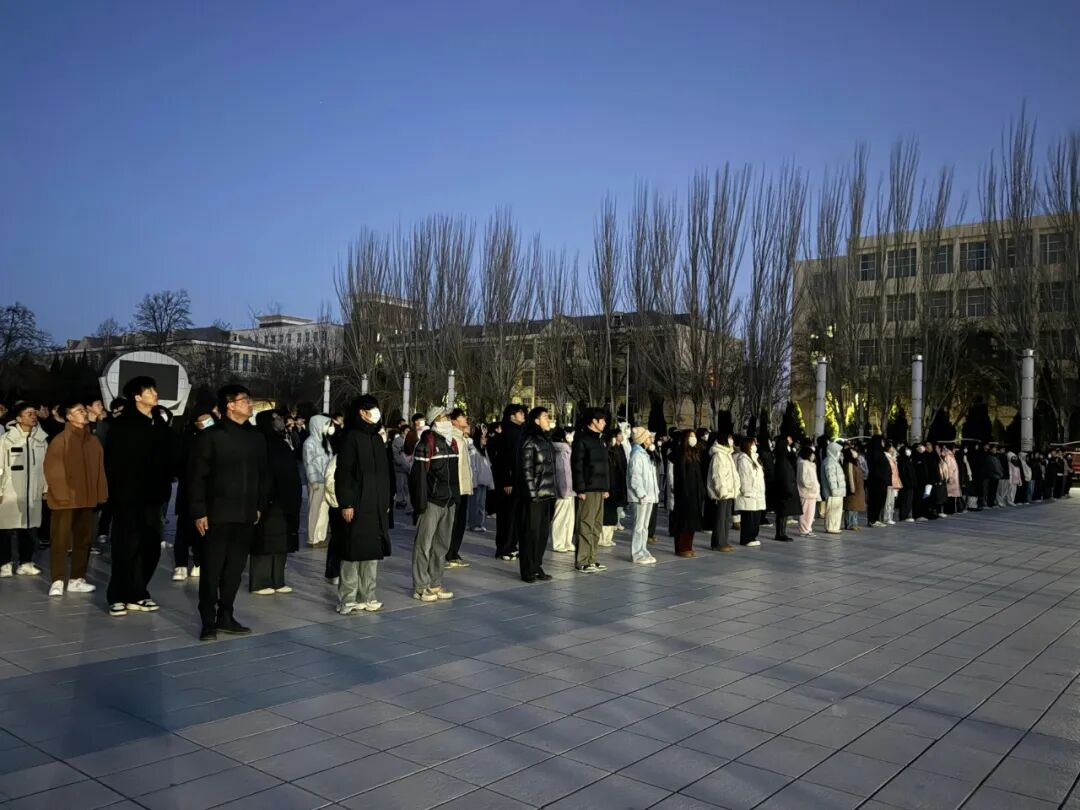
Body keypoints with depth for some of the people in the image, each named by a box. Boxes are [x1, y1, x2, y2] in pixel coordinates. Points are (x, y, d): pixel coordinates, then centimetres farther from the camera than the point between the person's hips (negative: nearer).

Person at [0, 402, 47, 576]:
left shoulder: (41, 439, 5)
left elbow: (46, 465, 10)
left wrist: (46, 488, 9)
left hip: (33, 493, 4)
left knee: (29, 529, 9)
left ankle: (26, 563, 19)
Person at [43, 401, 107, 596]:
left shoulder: (93, 441, 7)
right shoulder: (60, 440, -8)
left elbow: (99, 469, 9)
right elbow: (52, 469, -11)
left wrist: (100, 494, 6)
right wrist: (61, 494, -15)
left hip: (86, 499, 6)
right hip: (65, 499, -5)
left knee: (84, 539, 10)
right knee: (60, 540, -1)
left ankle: (77, 579, 19)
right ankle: (58, 581, 7)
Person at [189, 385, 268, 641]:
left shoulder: (256, 437, 9)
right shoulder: (211, 436, -6)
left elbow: (263, 474, 15)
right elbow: (198, 476, -7)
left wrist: (259, 506, 11)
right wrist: (199, 512, -10)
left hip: (246, 515, 5)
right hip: (218, 514, -5)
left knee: (235, 569, 10)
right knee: (212, 569, 1)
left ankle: (225, 617, 21)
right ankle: (208, 622, 9)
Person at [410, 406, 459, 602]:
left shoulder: (451, 443, 14)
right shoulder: (426, 444, -10)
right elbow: (419, 475, -14)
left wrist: (455, 498, 15)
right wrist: (420, 503, -18)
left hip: (448, 502, 8)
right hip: (432, 502, -8)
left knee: (442, 545, 11)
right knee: (424, 545, -3)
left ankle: (435, 584, 19)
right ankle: (420, 586, 2)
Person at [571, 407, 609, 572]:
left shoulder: (599, 439, 18)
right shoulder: (581, 439, -8)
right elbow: (577, 465, -15)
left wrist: (606, 487, 16)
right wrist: (580, 489, -19)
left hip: (599, 489, 9)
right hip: (587, 489, -9)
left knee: (596, 526, 11)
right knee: (585, 525, -7)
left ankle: (591, 559, 17)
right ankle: (582, 561, -3)